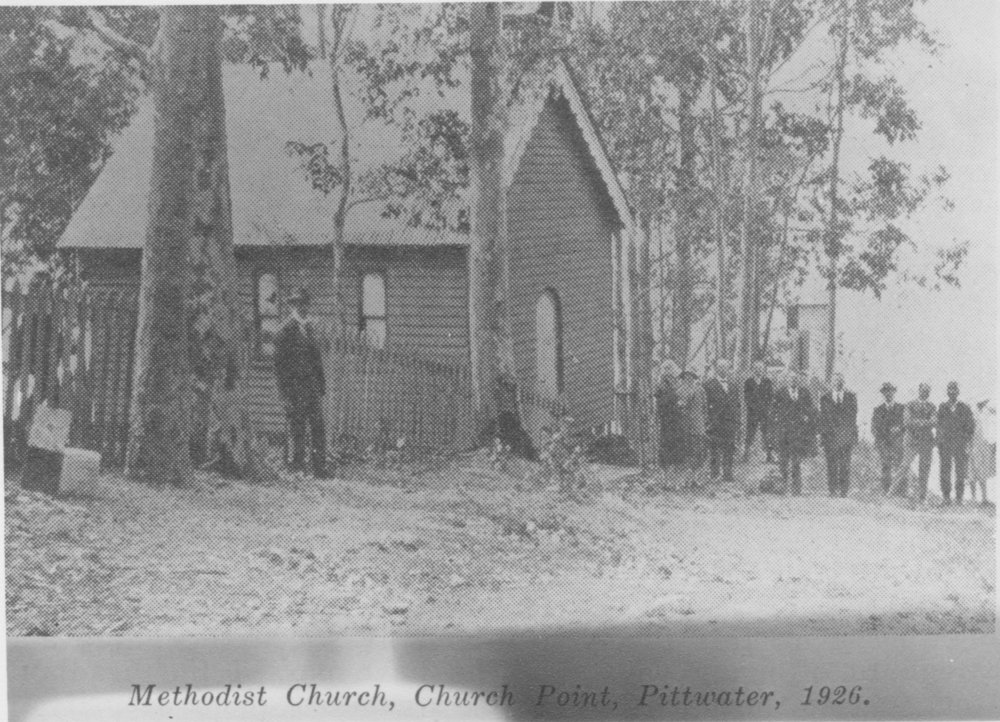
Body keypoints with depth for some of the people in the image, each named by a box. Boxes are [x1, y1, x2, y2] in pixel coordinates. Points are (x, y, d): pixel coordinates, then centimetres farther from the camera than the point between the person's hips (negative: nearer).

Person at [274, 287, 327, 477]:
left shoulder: (309, 327, 15)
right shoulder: (285, 330, -7)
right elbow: (279, 364, -10)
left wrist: (321, 383, 15)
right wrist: (285, 394, -14)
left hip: (312, 385, 6)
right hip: (294, 386, -6)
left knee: (318, 429, 3)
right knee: (297, 431, -2)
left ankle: (321, 470, 8)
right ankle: (298, 471, 5)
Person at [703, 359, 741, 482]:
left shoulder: (732, 385, 17)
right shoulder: (709, 385, 0)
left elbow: (737, 405, 18)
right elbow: (705, 404, -4)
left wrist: (737, 423, 10)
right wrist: (709, 423, -11)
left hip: (730, 425, 5)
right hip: (715, 425, -4)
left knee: (729, 452, 4)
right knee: (714, 452, -3)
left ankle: (728, 476, 8)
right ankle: (713, 476, 2)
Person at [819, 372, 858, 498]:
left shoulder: (851, 396, 10)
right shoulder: (825, 398, 9)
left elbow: (853, 415, 8)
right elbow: (822, 417, 9)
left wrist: (854, 434, 2)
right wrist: (822, 434, 1)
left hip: (846, 434, 0)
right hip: (830, 435, 0)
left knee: (845, 464, -4)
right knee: (831, 465, -1)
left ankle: (843, 491, 1)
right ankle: (833, 491, 4)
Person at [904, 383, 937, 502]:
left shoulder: (931, 407, 11)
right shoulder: (910, 405, 4)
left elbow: (933, 422, -4)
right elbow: (907, 422, -8)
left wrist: (916, 423, -12)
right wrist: (925, 423, -11)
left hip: (927, 441, 2)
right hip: (912, 440, -2)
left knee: (924, 470, 2)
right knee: (905, 467, -11)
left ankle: (922, 496, 5)